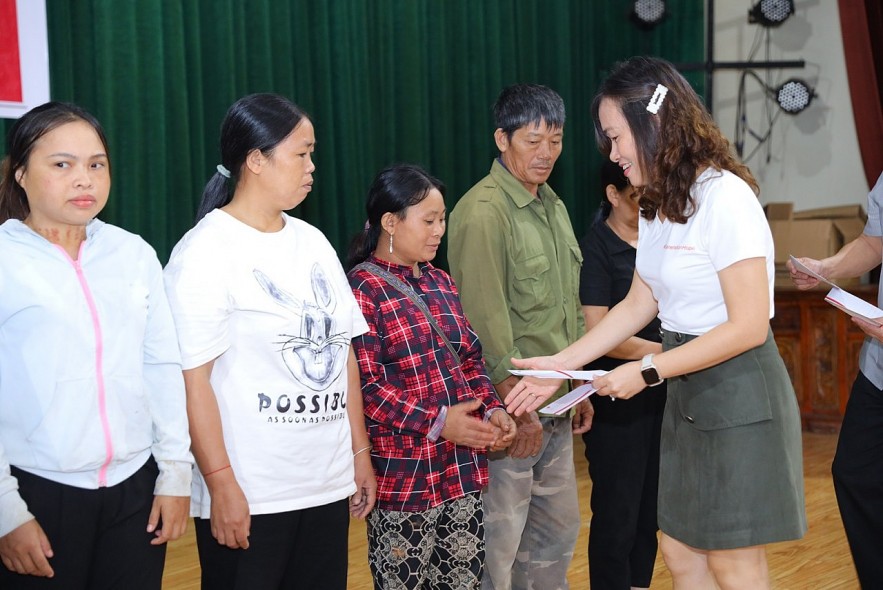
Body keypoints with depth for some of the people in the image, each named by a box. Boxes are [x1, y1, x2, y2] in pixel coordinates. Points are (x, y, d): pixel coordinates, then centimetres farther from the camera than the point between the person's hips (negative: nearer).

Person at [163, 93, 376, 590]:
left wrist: (360, 452, 12)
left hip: (329, 486, 6)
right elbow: (192, 378, -14)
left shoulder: (312, 241, 11)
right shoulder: (205, 252, -10)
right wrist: (221, 483, -16)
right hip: (249, 494, -6)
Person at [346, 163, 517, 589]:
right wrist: (437, 421, -21)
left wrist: (492, 409, -1)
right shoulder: (364, 288, -10)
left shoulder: (440, 283, 13)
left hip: (462, 468, 7)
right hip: (403, 476, -7)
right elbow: (362, 385, -16)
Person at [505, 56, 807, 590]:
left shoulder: (725, 197, -20)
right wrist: (563, 363, 5)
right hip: (688, 394, 9)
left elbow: (749, 326, -22)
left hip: (739, 397, -9)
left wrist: (647, 371, -18)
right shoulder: (660, 205, 9)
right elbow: (639, 304, 13)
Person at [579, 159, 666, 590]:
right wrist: (667, 353, -18)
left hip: (662, 395, 7)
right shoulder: (595, 250, -10)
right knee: (617, 514, 1)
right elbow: (598, 335, -17)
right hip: (617, 402, -6)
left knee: (650, 510, 13)